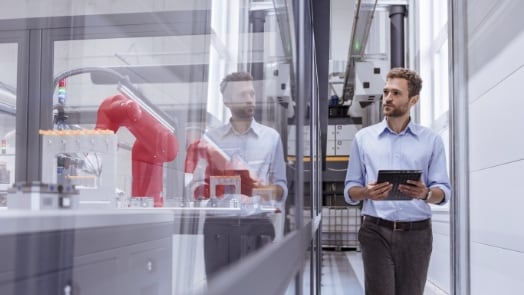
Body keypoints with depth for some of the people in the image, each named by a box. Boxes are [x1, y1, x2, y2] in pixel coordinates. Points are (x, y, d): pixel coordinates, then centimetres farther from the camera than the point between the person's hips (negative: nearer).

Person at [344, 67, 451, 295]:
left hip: (416, 233, 1)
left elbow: (443, 191, 4)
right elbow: (349, 191, 8)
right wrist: (367, 193, -14)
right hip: (376, 231, 0)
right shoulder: (363, 137, 8)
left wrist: (426, 194, -18)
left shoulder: (431, 140, 8)